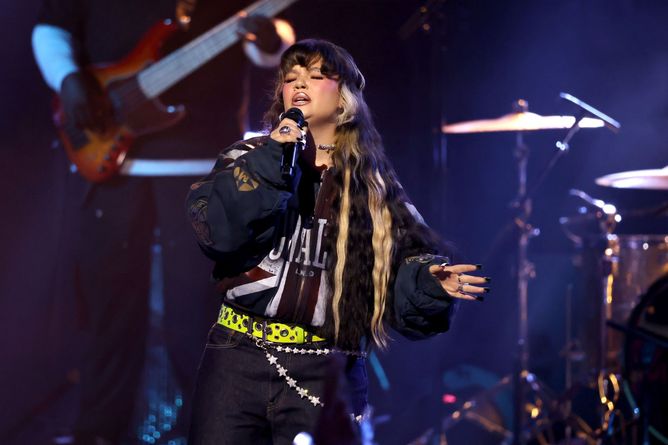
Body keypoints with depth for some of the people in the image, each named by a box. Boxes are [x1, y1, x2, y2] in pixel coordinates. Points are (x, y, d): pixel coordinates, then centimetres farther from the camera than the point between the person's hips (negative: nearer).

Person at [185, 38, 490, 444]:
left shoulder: (374, 184, 10)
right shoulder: (251, 158, 7)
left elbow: (405, 262, 2)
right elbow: (214, 229, -10)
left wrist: (431, 282, -19)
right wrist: (270, 160, -17)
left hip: (328, 372, 0)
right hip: (240, 357, 0)